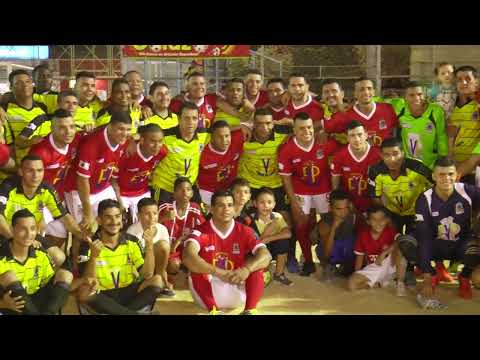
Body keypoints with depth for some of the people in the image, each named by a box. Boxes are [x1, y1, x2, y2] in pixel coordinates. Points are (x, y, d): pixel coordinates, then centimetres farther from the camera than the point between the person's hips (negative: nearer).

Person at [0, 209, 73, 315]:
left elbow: (53, 284, 2)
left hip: (34, 302, 4)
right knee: (9, 276, -29)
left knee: (65, 274, -11)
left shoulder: (40, 255, 0)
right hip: (12, 308, -4)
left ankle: (47, 313, -30)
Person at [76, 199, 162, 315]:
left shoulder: (132, 241, -1)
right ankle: (134, 313, -28)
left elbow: (148, 275, -9)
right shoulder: (89, 245, -8)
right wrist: (93, 256, -34)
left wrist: (149, 248, -24)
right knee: (83, 291, -33)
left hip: (128, 293, 2)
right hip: (103, 298, -2)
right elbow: (88, 281, -17)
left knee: (157, 280, -20)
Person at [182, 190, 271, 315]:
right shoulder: (201, 231, -12)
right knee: (196, 266, -27)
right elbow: (188, 257, -32)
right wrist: (220, 273, -44)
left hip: (237, 292, 2)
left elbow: (266, 256, -19)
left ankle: (250, 309, -31)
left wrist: (246, 269, -41)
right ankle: (213, 310, -35)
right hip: (210, 291, -1)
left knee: (256, 265, -20)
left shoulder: (244, 231, -5)